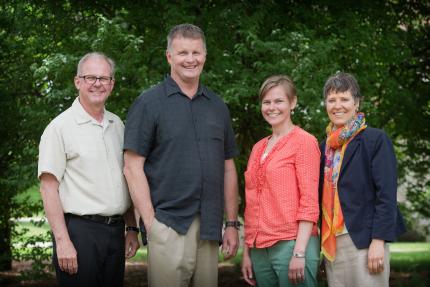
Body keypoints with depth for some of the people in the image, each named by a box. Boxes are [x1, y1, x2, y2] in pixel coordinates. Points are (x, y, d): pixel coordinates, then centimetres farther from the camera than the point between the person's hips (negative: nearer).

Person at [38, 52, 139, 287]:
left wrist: (132, 228, 13)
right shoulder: (60, 128, -6)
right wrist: (63, 241, -17)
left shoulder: (117, 125, 14)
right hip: (79, 230, -6)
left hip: (115, 231, 6)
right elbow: (49, 188, -10)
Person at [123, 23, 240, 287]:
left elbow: (228, 168, 16)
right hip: (169, 227, -4)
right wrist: (150, 223, -12)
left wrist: (232, 223, 10)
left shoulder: (217, 106, 14)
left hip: (209, 230, 5)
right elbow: (133, 167, -5)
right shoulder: (149, 104, -1)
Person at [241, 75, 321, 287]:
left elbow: (309, 202, -9)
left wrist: (299, 253, -16)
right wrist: (247, 252, 12)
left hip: (292, 244, -6)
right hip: (260, 249, 6)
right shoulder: (258, 148, 16)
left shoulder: (304, 141, -3)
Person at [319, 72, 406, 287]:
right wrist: (322, 243, 13)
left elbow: (386, 195, -8)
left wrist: (378, 241, -15)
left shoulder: (376, 140, -2)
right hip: (331, 243, 5)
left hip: (364, 240, -5)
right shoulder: (326, 145, 15)